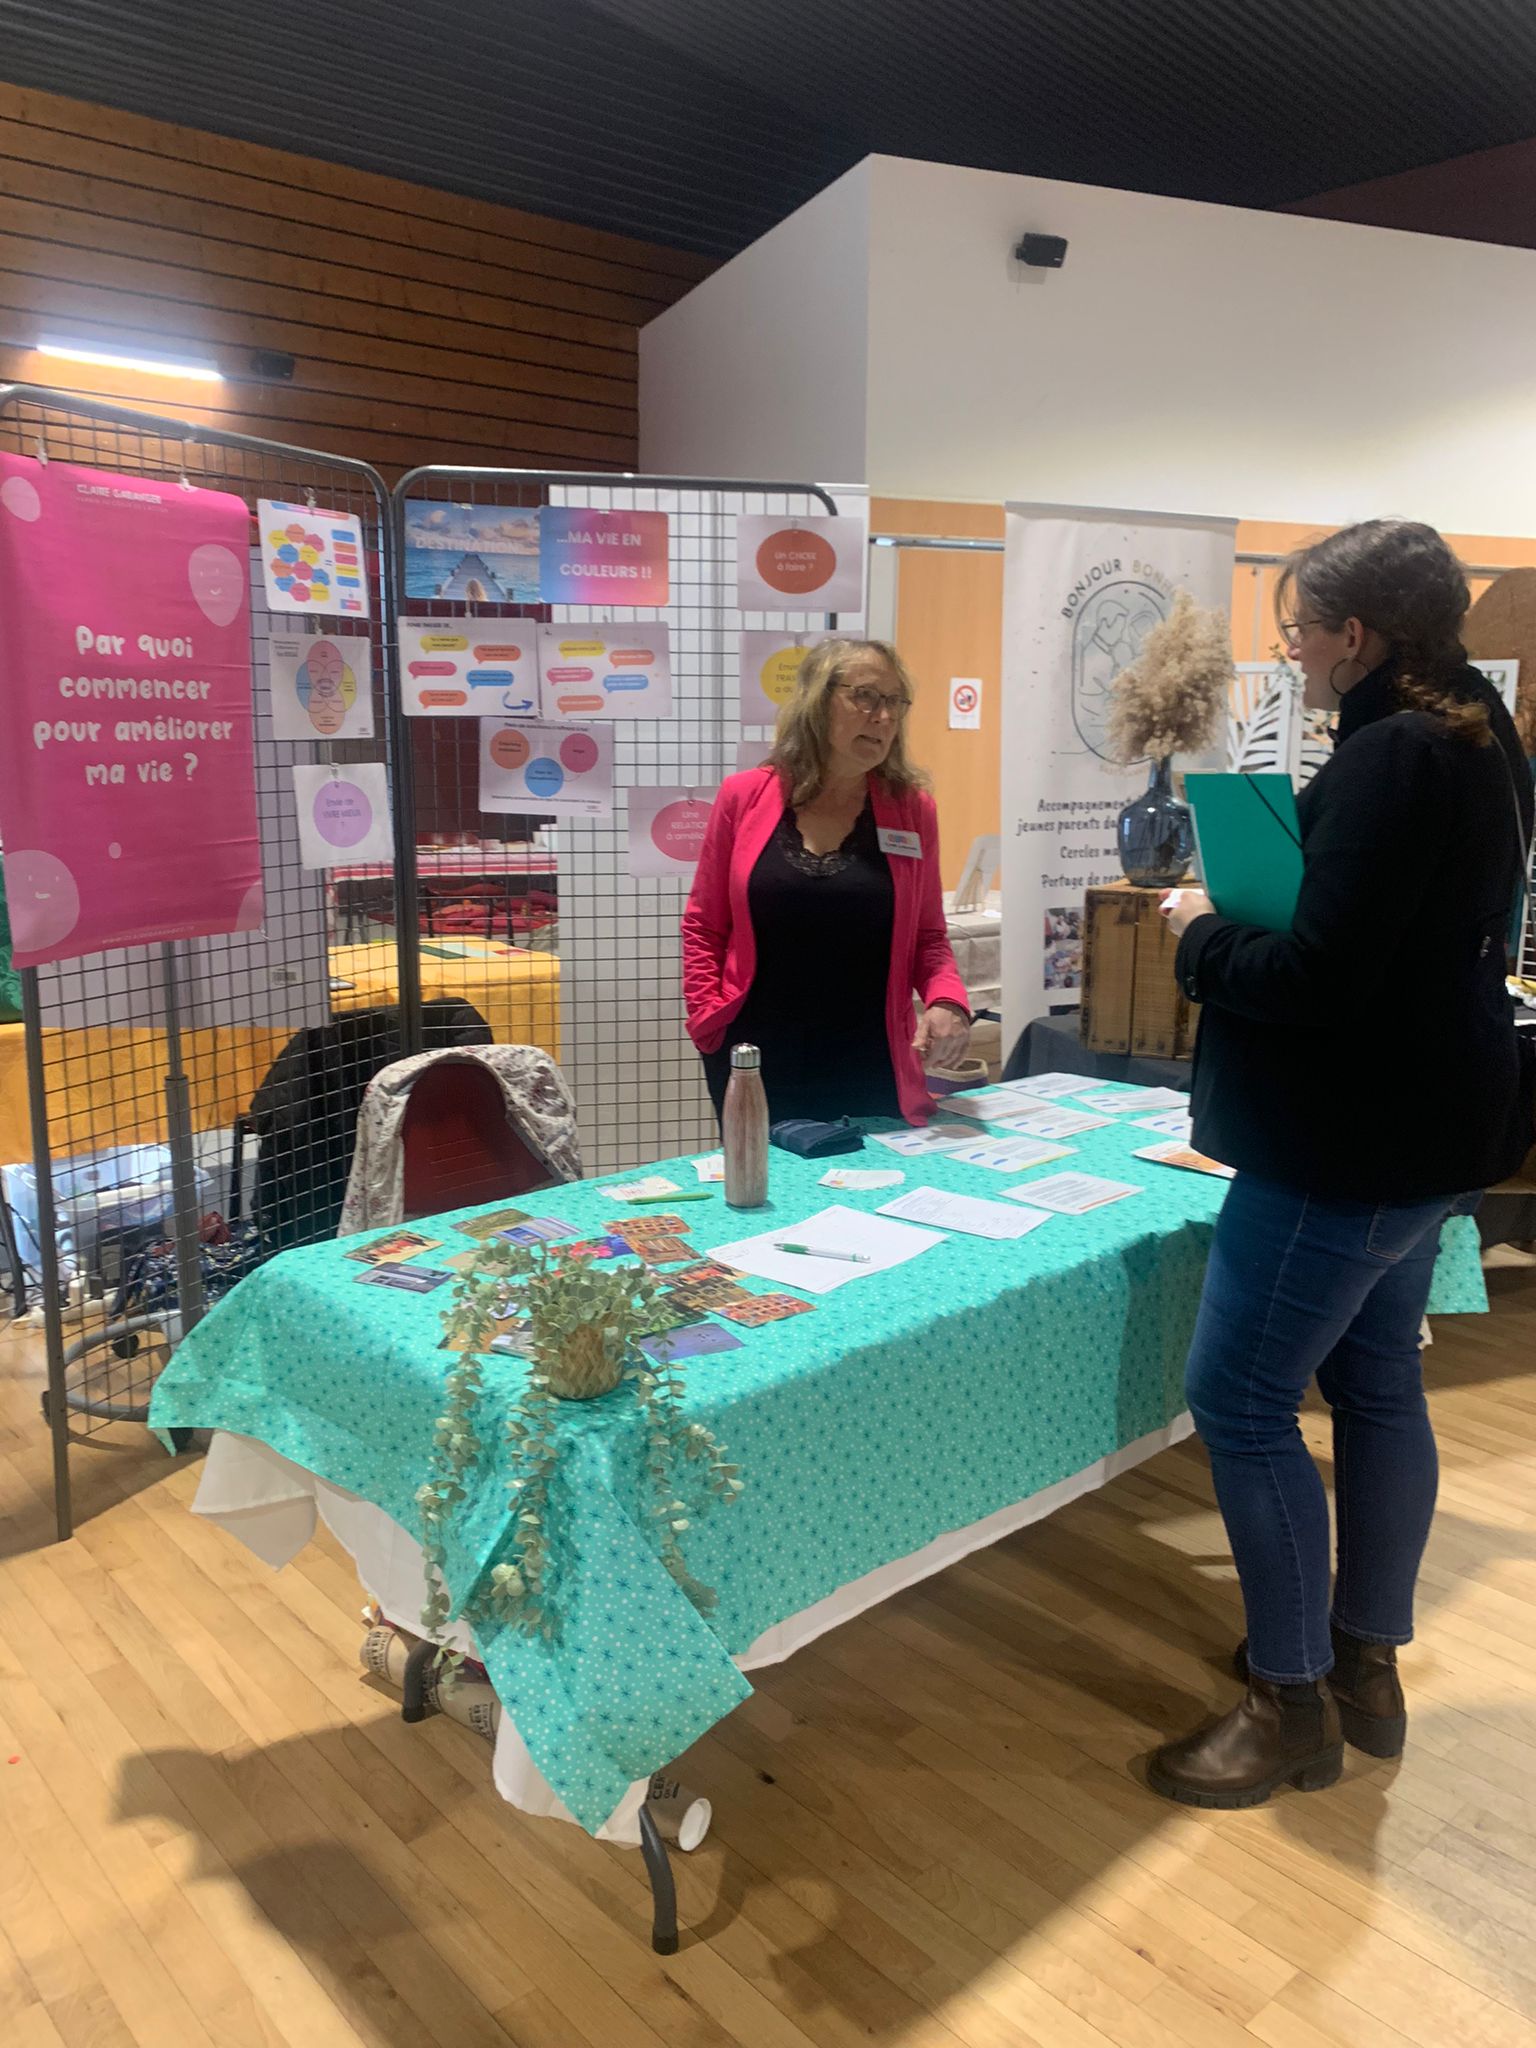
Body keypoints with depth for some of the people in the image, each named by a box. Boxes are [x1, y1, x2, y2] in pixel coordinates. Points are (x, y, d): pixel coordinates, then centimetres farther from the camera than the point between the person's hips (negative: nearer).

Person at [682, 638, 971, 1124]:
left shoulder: (912, 810, 2)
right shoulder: (744, 797, 0)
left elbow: (928, 937, 7)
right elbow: (704, 927, 5)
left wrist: (947, 1000, -12)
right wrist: (712, 1025, -5)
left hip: (872, 1069, 1)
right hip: (757, 1066, 0)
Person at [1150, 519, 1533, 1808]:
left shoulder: (1389, 760, -21)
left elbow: (1317, 980, -26)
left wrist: (1204, 938, -9)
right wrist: (1253, 919, 7)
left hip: (1346, 1146, -11)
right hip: (1423, 1131, 11)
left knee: (1241, 1405, 0)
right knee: (1376, 1380, 18)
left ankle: (1292, 1706, 14)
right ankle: (1367, 1665, 33)